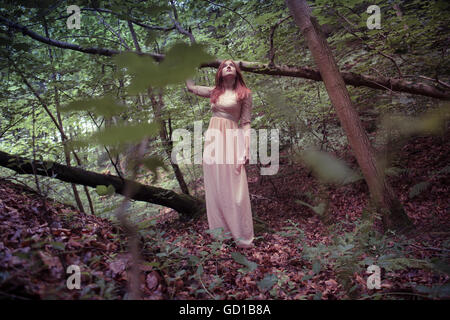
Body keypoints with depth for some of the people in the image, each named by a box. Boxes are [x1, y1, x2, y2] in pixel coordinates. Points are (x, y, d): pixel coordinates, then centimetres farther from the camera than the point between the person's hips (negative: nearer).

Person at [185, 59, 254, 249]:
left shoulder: (244, 93, 4)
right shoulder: (214, 92, 16)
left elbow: (246, 123, -1)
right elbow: (191, 87, 28)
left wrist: (246, 150, -10)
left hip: (232, 140, -5)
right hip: (212, 140, 5)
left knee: (234, 188, -7)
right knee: (215, 187, 6)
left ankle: (242, 235, 1)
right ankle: (220, 230, 16)